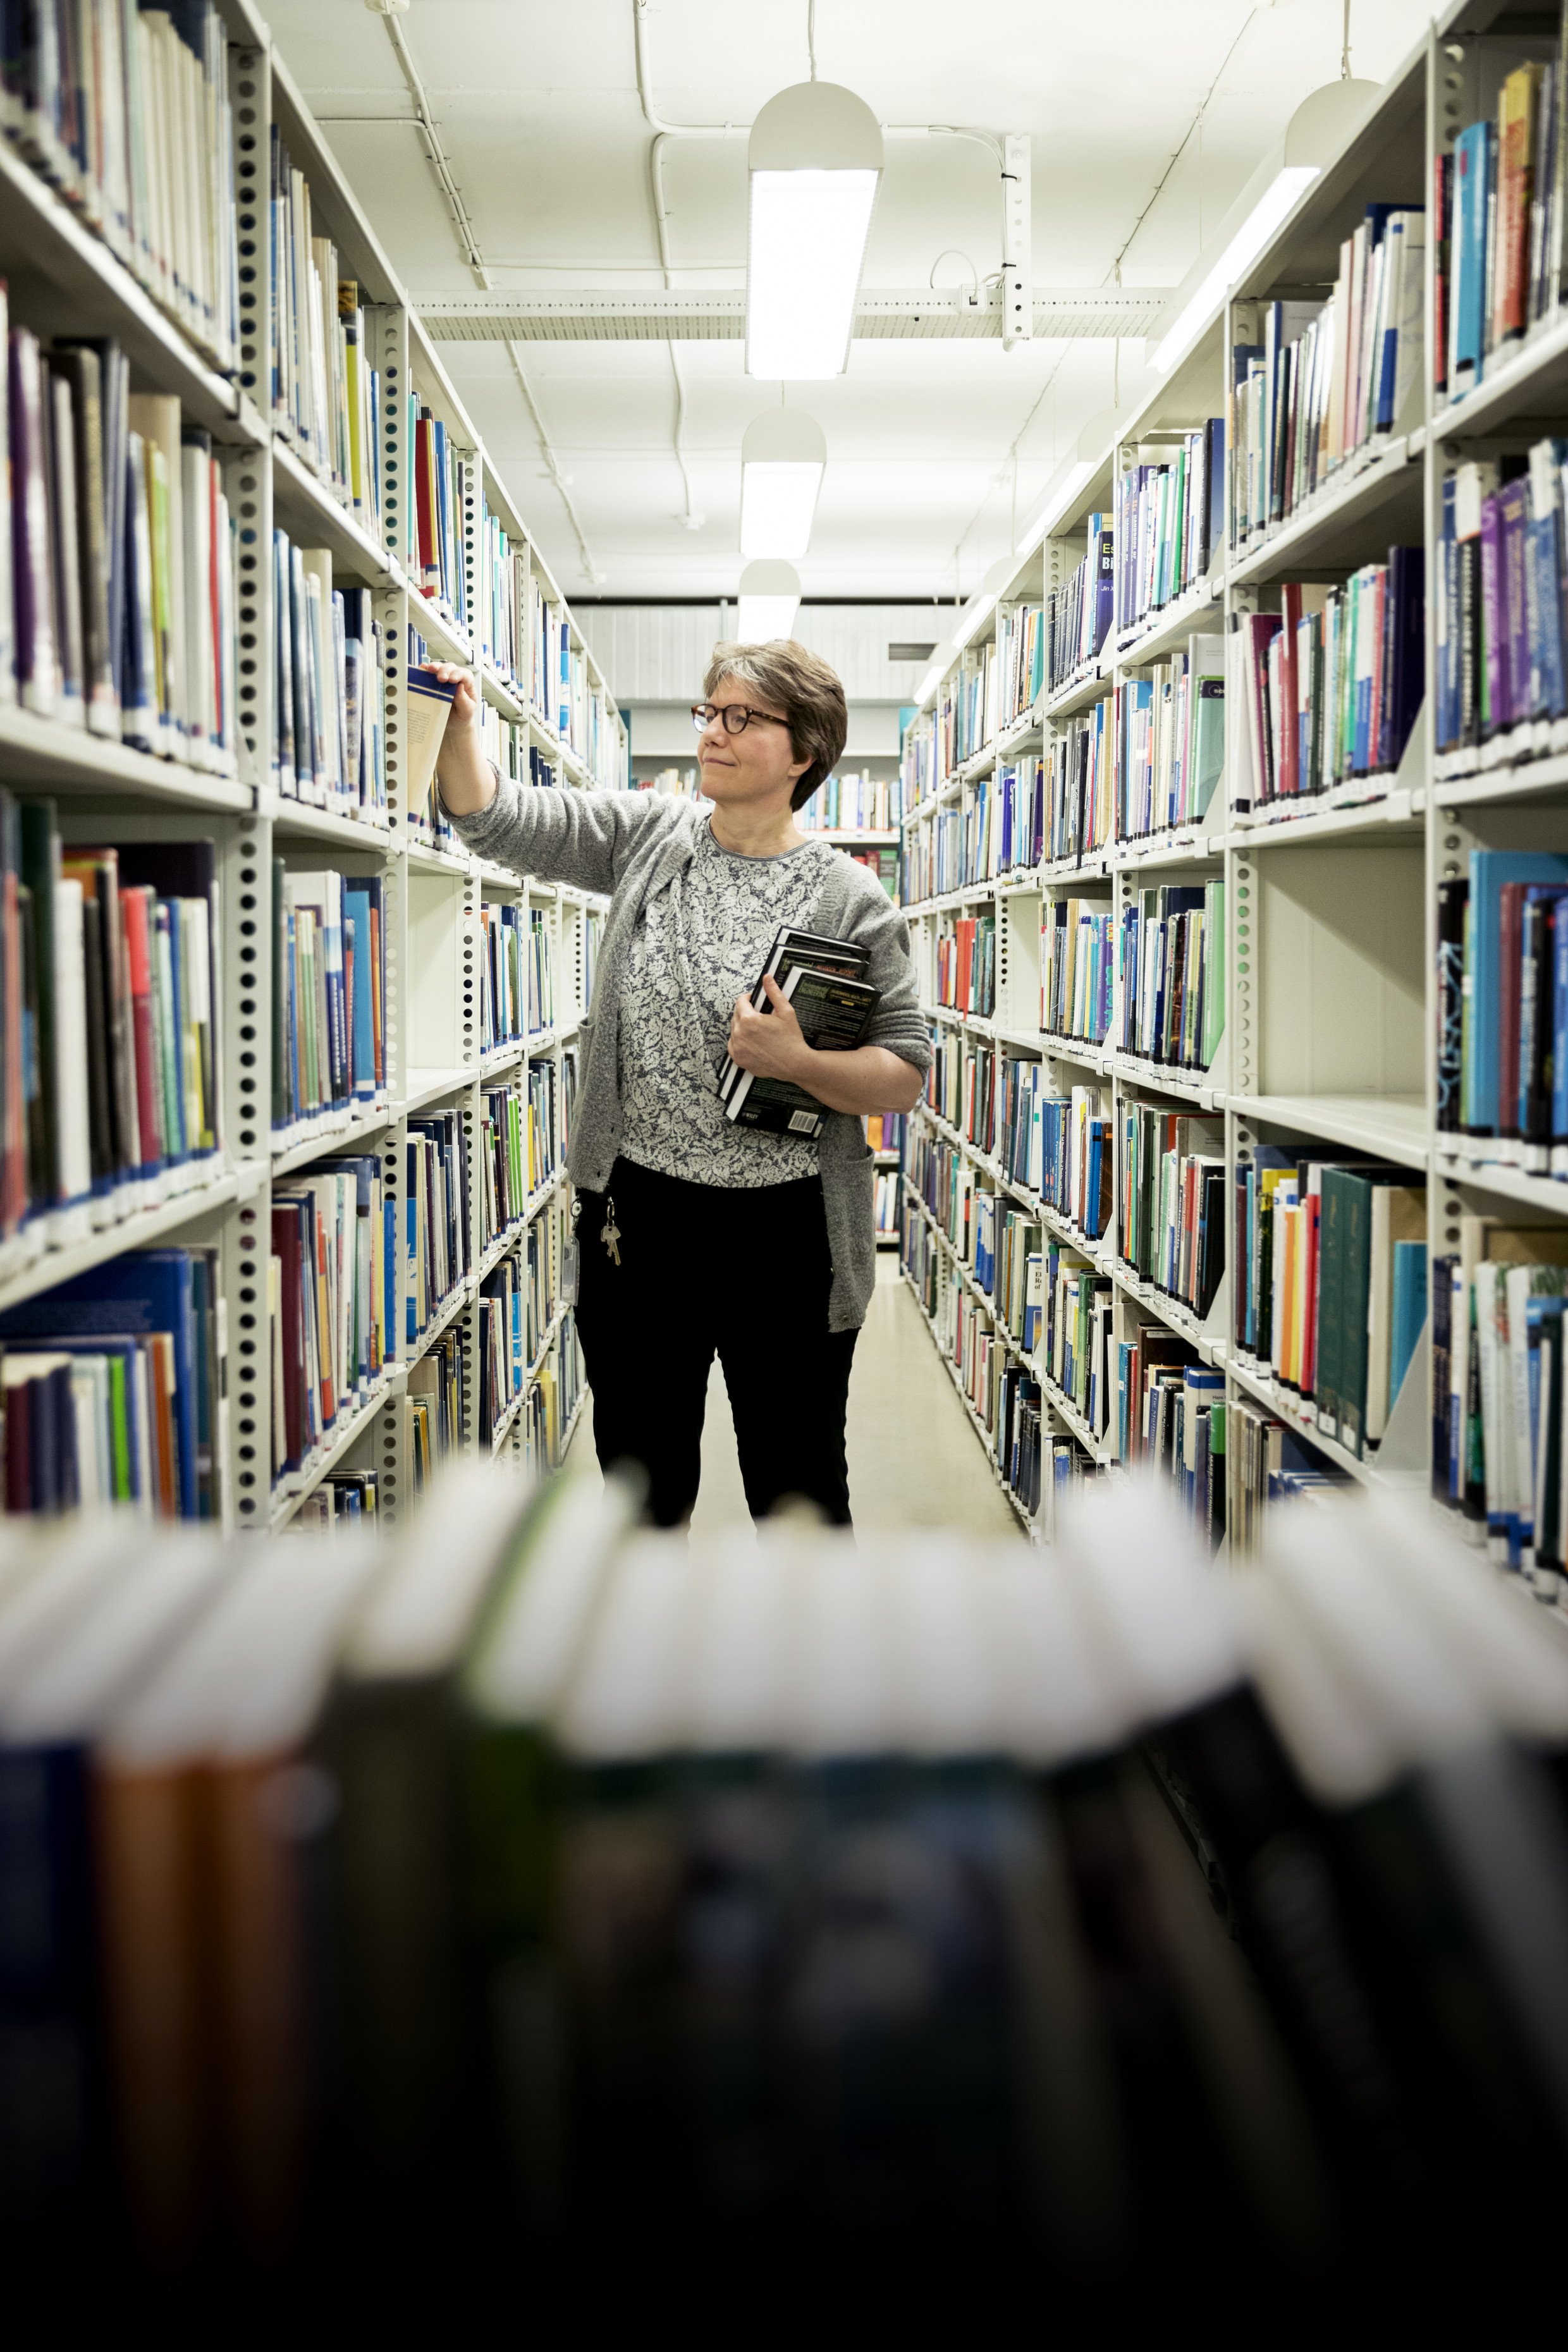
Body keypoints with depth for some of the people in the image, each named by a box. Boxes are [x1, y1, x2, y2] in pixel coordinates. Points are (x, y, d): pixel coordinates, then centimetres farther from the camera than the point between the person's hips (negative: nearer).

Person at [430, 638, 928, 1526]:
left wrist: (798, 1062, -23)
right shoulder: (650, 836, 4)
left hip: (782, 1233, -3)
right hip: (637, 1214, 4)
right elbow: (498, 818, 1)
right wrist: (458, 723, -17)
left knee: (797, 1485, 10)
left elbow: (905, 1077, -7)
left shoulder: (849, 901, -7)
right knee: (641, 1472, 18)